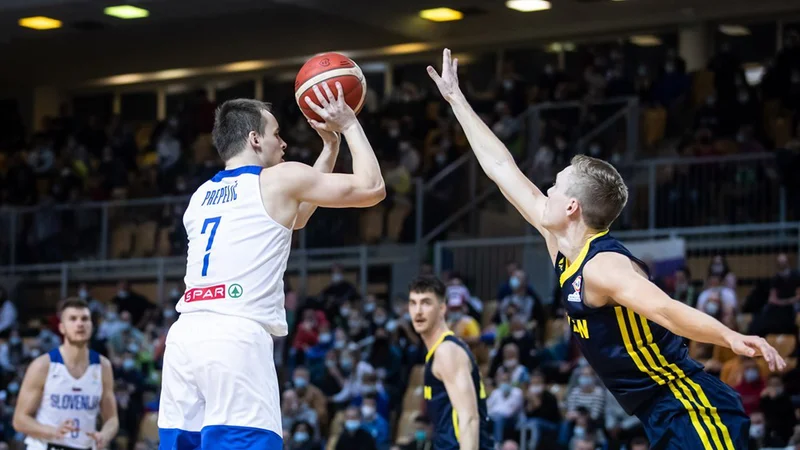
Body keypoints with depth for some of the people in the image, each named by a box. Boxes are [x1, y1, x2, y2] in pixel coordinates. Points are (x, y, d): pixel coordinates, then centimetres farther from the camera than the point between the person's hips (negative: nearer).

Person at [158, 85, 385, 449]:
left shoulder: (202, 195, 26)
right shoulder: (280, 179, 5)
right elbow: (372, 188, 11)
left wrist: (330, 146, 40)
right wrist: (349, 126, 23)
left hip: (184, 336, 7)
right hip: (236, 338, -7)